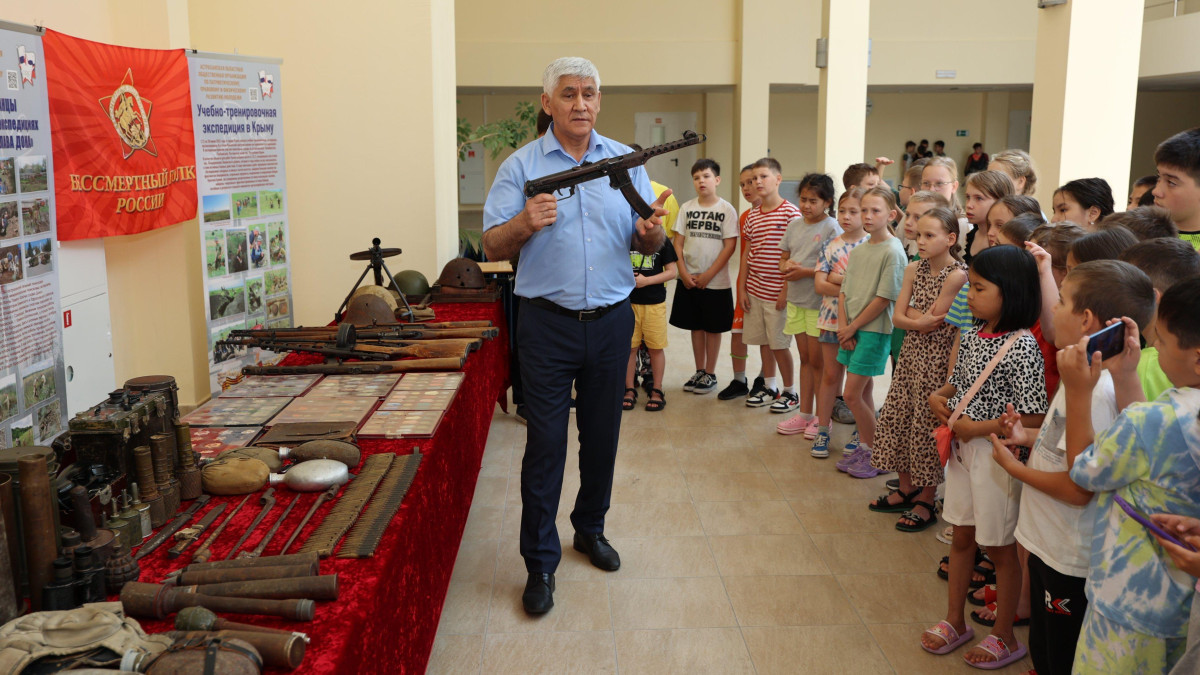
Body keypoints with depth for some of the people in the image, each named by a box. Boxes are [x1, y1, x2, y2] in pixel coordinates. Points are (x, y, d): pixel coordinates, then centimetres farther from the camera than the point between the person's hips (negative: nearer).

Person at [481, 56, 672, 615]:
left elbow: (647, 244, 7)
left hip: (611, 320, 3)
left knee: (602, 435, 13)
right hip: (549, 323, -3)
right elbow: (492, 246, -5)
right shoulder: (521, 166, 0)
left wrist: (652, 232, -16)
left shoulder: (625, 162, 7)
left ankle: (590, 528, 34)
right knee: (545, 443, 0)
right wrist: (525, 224, -25)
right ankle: (540, 562, 10)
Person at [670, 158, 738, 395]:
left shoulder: (726, 209, -6)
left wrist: (708, 275, -13)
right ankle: (699, 372, 24)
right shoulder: (687, 208, 4)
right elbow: (678, 242, 4)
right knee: (695, 326, 11)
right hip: (688, 280, 3)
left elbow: (730, 245, -9)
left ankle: (710, 374, 18)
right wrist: (683, 272, -8)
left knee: (712, 328, 6)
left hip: (715, 282, -3)